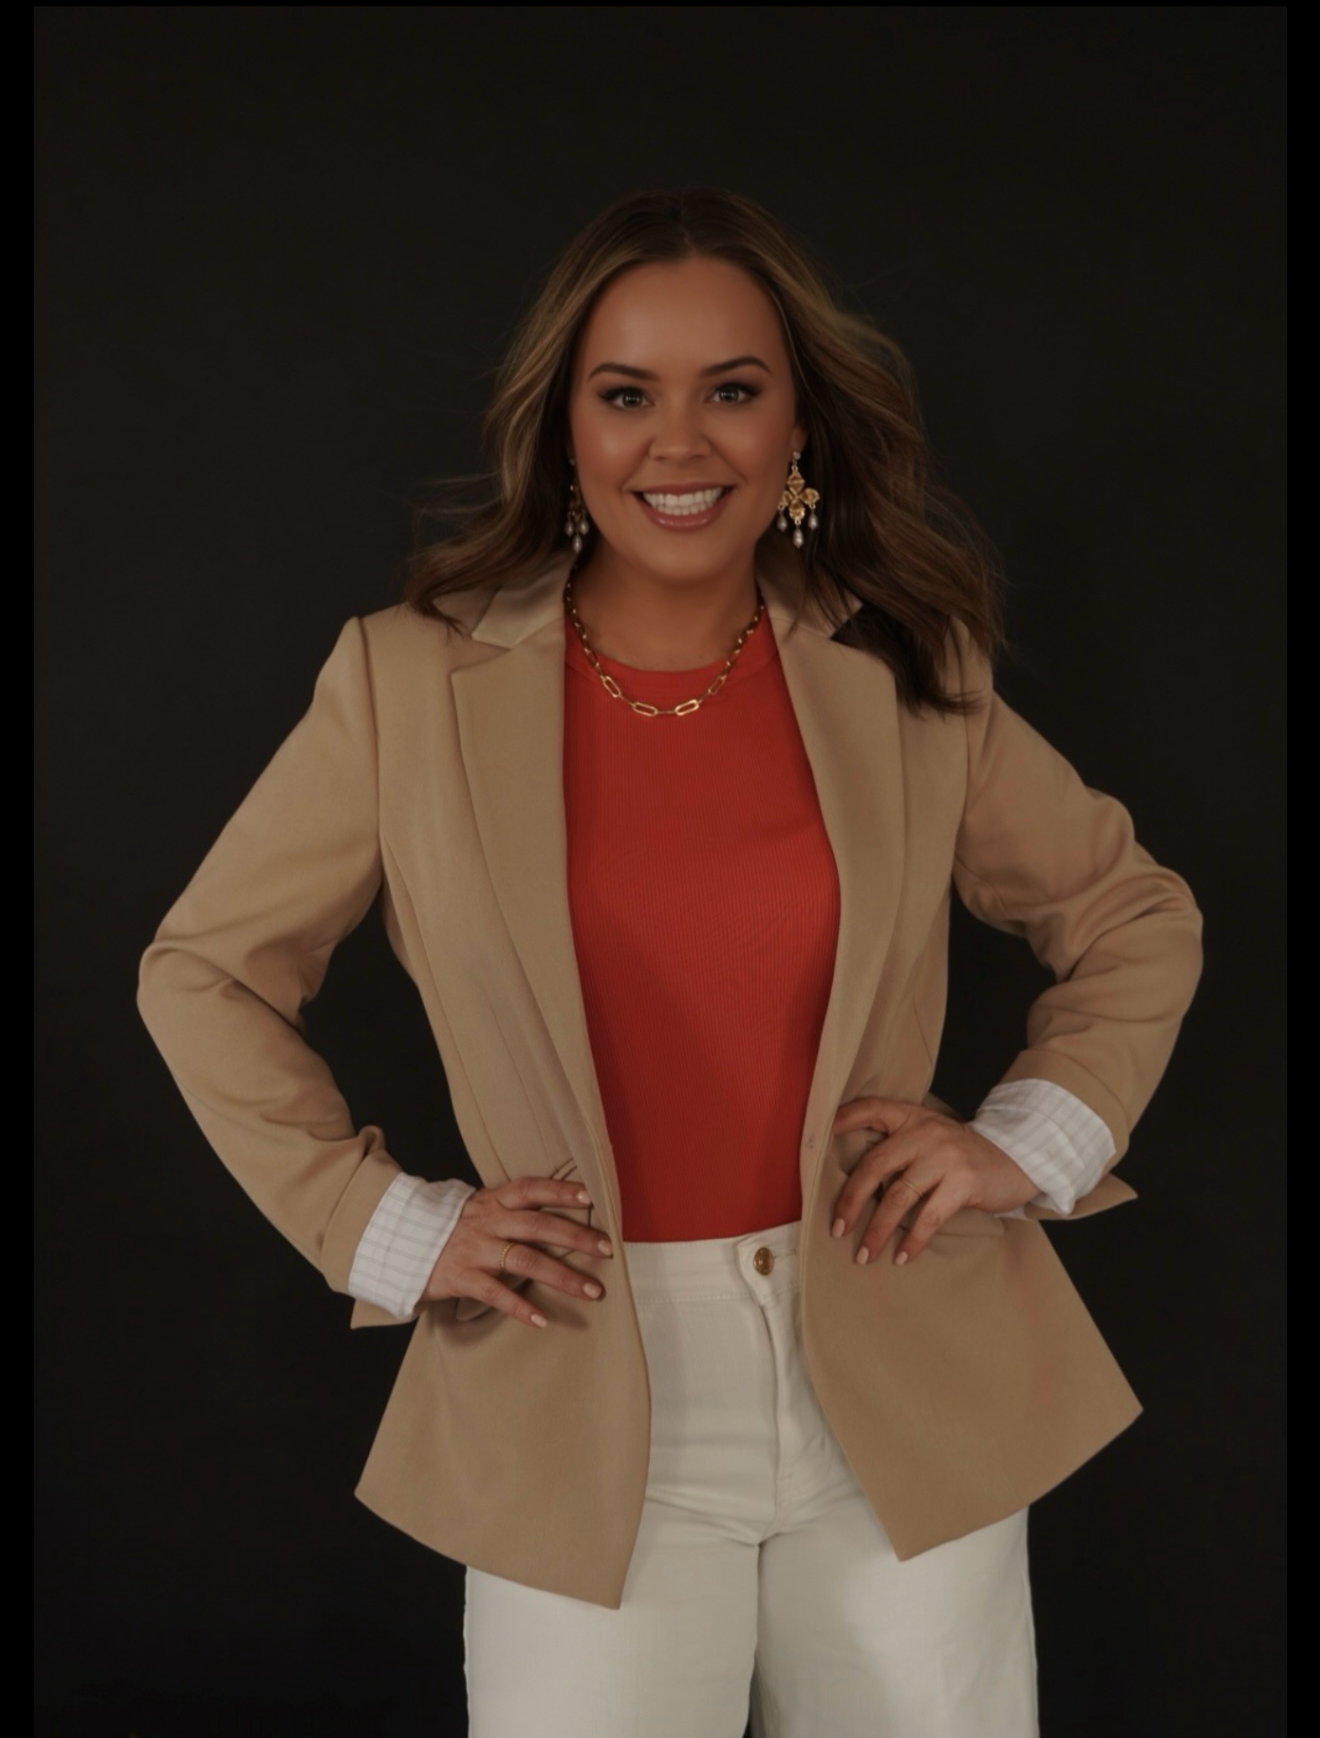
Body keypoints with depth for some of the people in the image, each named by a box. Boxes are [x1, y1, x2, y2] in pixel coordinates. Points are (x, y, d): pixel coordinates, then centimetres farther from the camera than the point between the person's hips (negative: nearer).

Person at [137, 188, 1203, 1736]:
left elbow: (1136, 921, 13)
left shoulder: (909, 677, -1)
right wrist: (384, 1227, -3)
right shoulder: (411, 681, -4)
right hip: (589, 1415, -1)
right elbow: (201, 974, 5)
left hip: (904, 1390, 2)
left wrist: (1034, 1144, -2)